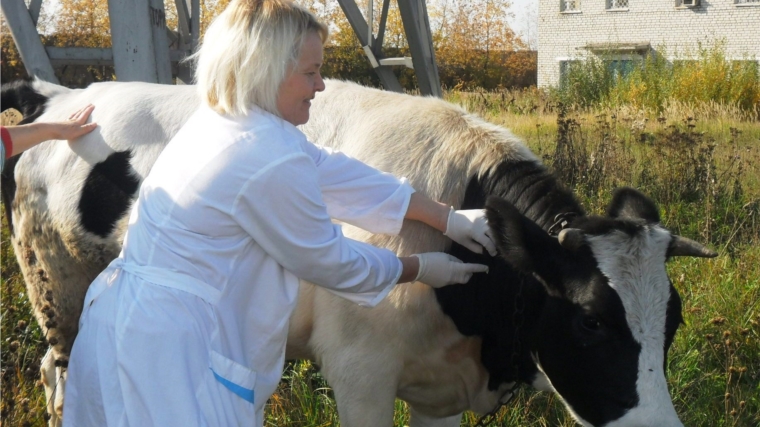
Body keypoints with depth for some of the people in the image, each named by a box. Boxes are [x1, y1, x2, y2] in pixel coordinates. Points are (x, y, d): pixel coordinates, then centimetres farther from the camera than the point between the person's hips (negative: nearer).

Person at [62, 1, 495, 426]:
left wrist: (447, 217, 13)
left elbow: (334, 171, 11)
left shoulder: (223, 119, 8)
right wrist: (422, 269, 8)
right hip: (162, 344, -10)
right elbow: (331, 261, -8)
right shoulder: (272, 160, -21)